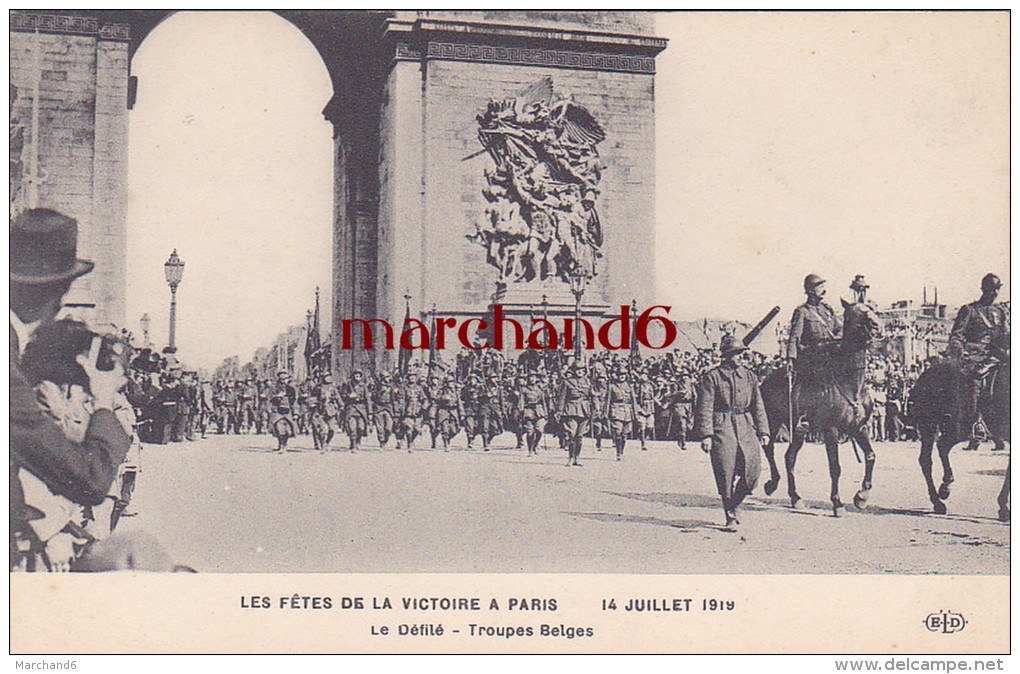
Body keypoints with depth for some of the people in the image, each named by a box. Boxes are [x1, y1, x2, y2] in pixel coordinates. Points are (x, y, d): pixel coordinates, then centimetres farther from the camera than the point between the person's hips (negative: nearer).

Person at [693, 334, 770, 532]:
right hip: (721, 428, -4)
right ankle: (731, 517, 8)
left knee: (752, 466, -8)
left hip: (746, 427, 4)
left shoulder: (749, 376, 15)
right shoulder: (712, 377, 1)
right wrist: (706, 434, -12)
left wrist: (763, 431, 9)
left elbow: (758, 405, 16)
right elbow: (705, 408, -3)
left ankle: (735, 504, 16)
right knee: (726, 474, -4)